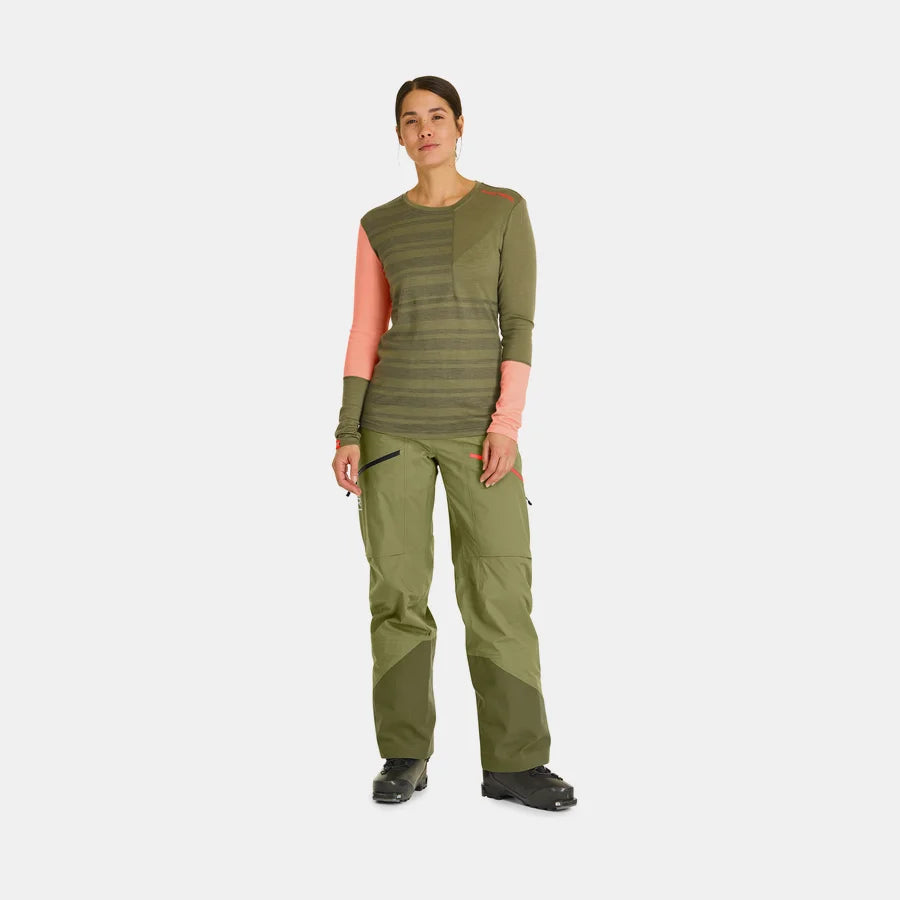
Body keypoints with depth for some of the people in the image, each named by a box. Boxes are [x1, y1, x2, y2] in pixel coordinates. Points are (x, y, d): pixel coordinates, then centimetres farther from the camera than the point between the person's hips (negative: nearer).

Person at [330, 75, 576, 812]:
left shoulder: (506, 209, 4)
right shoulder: (379, 226, 9)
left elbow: (520, 326, -2)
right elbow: (364, 338, 7)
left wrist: (507, 428, -12)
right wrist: (347, 436, -3)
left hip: (478, 425, -1)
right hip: (395, 423, 1)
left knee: (501, 591, -5)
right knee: (398, 590, 1)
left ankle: (513, 763, 6)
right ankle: (404, 757, 13)